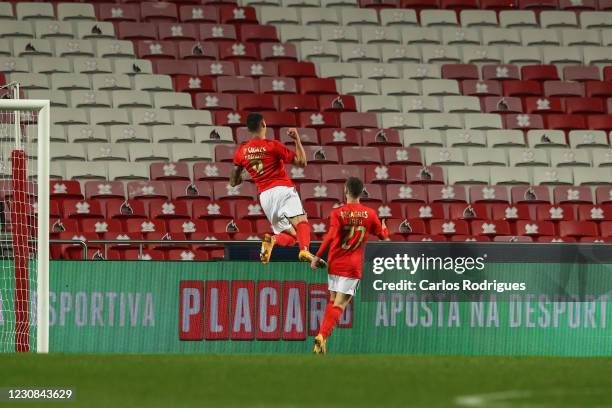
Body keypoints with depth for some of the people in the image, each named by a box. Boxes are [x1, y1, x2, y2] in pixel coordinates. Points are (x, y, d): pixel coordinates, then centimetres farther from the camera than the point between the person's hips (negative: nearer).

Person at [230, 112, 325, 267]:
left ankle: (271, 240, -21)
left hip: (264, 196, 5)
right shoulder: (273, 146, -2)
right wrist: (297, 139, 6)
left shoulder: (241, 151, 11)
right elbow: (302, 162, -2)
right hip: (282, 189, -5)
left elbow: (233, 182, 19)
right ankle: (305, 250, -52)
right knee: (301, 221, -21)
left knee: (290, 236, 13)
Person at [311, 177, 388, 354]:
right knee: (339, 304, -3)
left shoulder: (338, 213, -5)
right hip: (353, 266, -1)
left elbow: (331, 236, -18)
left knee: (332, 301, 19)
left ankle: (321, 334, 14)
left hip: (335, 263, 1)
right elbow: (383, 235, 14)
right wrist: (384, 228, 37)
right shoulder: (369, 214, 0)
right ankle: (323, 336, -18)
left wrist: (317, 256, -12)